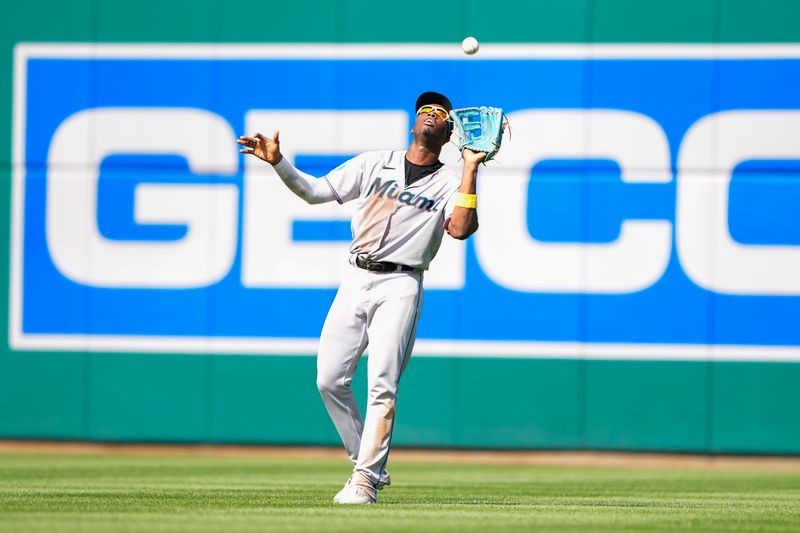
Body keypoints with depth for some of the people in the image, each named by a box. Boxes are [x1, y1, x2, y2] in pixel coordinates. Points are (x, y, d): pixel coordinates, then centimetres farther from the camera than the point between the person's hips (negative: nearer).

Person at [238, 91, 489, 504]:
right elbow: (315, 191, 11)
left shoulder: (450, 183, 5)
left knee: (382, 384, -14)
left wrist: (471, 169, -15)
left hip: (401, 285, -3)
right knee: (330, 380, -2)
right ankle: (369, 466, 13)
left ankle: (365, 481, -10)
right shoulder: (374, 164, 13)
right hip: (356, 280, 4)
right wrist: (278, 163, -3)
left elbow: (461, 229, -14)